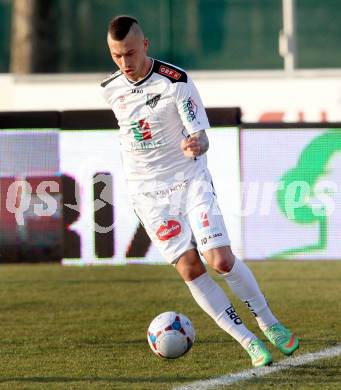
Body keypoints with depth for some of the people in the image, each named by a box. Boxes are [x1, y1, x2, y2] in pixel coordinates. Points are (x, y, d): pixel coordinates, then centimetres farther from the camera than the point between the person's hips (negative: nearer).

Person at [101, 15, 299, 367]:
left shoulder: (176, 81, -15)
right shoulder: (110, 89, -2)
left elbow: (202, 139, -17)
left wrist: (195, 145, -38)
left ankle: (269, 324, 10)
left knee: (221, 260, -14)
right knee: (188, 267, -10)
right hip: (147, 190, 3)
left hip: (190, 179, -3)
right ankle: (248, 342, -2)